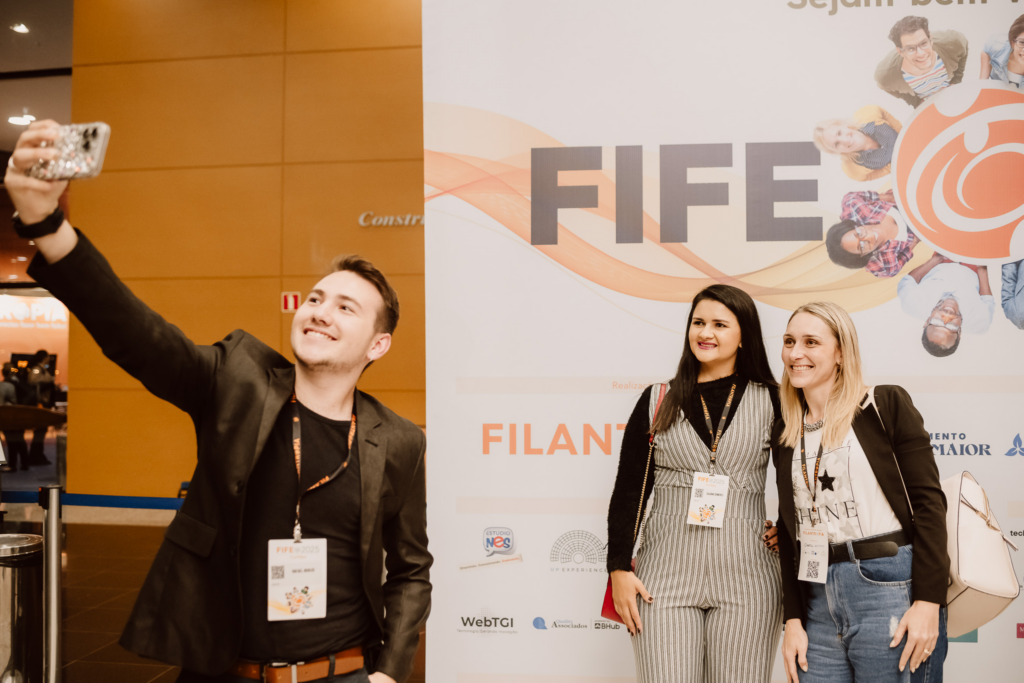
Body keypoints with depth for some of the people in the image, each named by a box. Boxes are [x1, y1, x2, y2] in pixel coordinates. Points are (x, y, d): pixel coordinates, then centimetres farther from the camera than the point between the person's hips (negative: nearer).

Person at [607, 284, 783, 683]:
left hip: (745, 576, 0)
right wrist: (619, 569, 0)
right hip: (666, 576, 0)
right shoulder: (657, 401, 7)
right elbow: (627, 493, 6)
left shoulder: (771, 402, 5)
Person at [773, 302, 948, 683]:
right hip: (818, 599, 5)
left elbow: (928, 501, -7)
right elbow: (789, 528, 12)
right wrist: (793, 619, 6)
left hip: (891, 586, -4)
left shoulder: (886, 405, -2)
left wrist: (928, 602, -13)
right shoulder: (785, 433, 11)